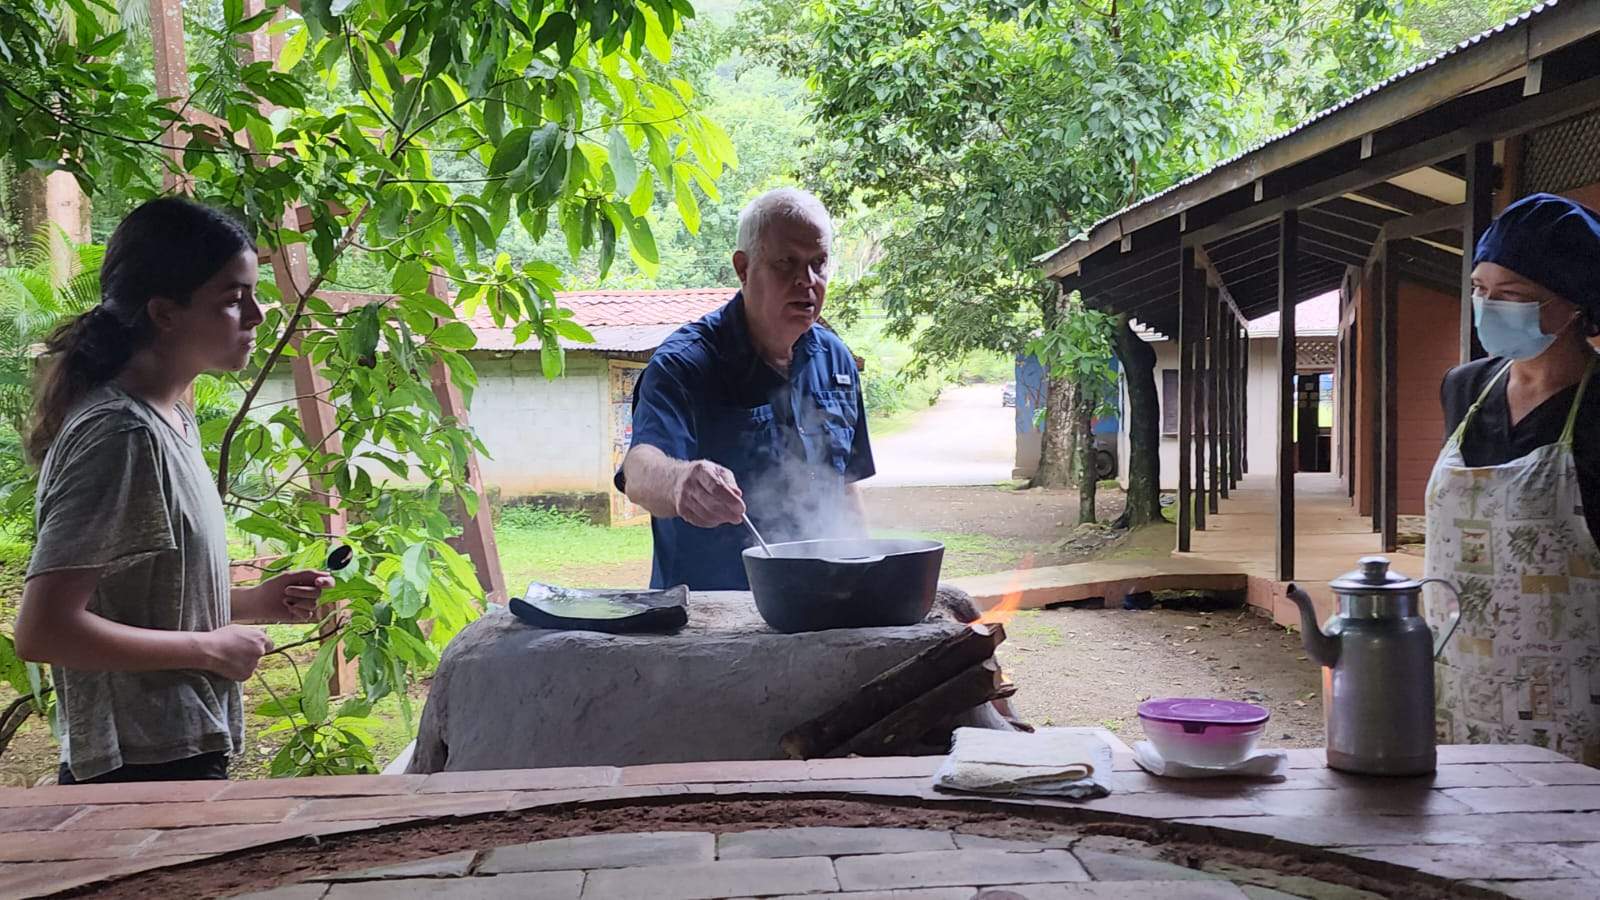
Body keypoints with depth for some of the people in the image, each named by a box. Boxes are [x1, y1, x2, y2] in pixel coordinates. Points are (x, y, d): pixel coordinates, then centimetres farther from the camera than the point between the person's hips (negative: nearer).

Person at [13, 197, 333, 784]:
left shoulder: (174, 421, 8)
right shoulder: (118, 434, -20)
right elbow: (42, 631, -25)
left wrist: (252, 602, 6)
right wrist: (210, 648, -17)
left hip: (187, 757, 9)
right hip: (146, 773, -9)